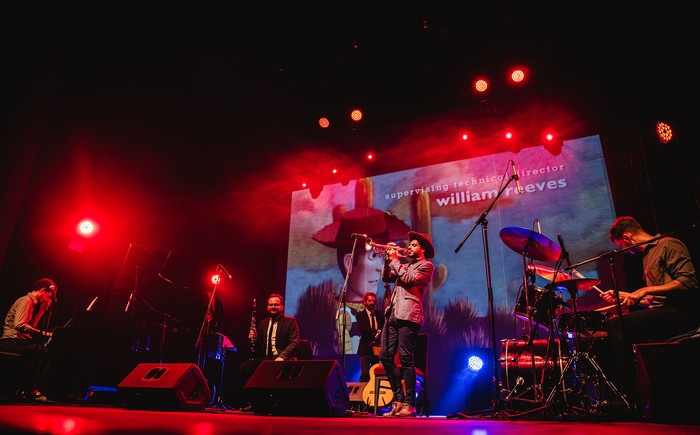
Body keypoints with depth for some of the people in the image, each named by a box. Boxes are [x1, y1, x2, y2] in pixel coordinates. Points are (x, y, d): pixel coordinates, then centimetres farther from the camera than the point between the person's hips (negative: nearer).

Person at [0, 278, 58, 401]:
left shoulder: (32, 303, 21)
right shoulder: (26, 301, -8)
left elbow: (31, 326, 13)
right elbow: (19, 325, -23)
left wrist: (43, 309, 11)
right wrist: (42, 333, -24)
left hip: (18, 342, 9)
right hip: (11, 342, -9)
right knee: (43, 351, -26)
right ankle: (34, 391, -21)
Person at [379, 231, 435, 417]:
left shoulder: (426, 265, 5)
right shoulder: (404, 265, 28)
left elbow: (409, 279, -10)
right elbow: (386, 278, 20)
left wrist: (394, 260, -1)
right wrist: (388, 260, 9)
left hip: (408, 314, -8)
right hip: (392, 314, 8)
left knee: (406, 358, -9)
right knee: (385, 356, 3)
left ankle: (409, 404, -2)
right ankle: (399, 400, 11)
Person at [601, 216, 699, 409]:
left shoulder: (669, 245, -4)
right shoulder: (647, 255, 23)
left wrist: (646, 290, -19)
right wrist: (623, 296, 18)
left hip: (680, 312, -9)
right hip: (662, 312, 9)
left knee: (616, 324, -24)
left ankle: (628, 398, -21)